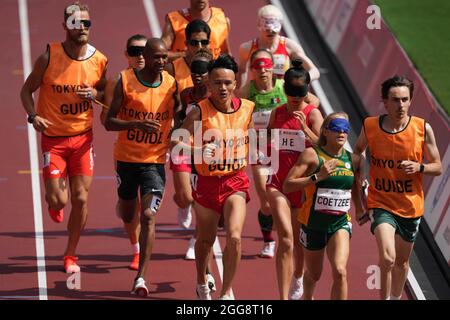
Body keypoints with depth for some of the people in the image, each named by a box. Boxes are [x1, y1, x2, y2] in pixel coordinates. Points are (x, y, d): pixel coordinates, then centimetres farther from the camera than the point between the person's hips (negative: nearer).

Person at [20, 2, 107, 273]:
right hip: (53, 137, -2)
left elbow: (106, 94, 13)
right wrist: (33, 116, -18)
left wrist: (95, 94, -11)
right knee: (58, 200, -8)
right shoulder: (49, 57, -12)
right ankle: (53, 202, 32)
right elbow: (27, 90, -1)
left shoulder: (99, 60, -4)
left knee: (81, 198, -1)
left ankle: (71, 255, 16)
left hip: (83, 137, 2)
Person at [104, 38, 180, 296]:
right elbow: (109, 122, -9)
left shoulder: (172, 84, -4)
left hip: (155, 161, -1)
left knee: (149, 217, -13)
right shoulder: (125, 81, -9)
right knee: (128, 210, 19)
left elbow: (179, 118, 10)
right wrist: (136, 124, -25)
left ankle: (141, 277, -13)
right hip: (126, 158, 1)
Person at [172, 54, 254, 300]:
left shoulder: (247, 109, -3)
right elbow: (176, 142, -16)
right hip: (207, 182, -1)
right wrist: (199, 150, -32)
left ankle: (227, 292, 1)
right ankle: (201, 283, 43)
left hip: (236, 181, 1)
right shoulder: (200, 111, -13)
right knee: (206, 239, 16)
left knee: (234, 237, -16)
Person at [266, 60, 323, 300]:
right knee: (285, 237, -14)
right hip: (278, 180, 1)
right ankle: (283, 297, -19)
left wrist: (305, 128, -24)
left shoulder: (312, 114, -4)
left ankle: (298, 280, 45)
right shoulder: (277, 113, 7)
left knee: (298, 238, 15)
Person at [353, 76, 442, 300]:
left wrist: (419, 167, -20)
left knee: (402, 261, 19)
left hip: (411, 206, 2)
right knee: (387, 258, -24)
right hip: (381, 204, -2)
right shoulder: (370, 126, -8)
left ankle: (396, 298, 44)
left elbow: (437, 167, -1)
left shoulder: (423, 128, -9)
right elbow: (358, 150, 14)